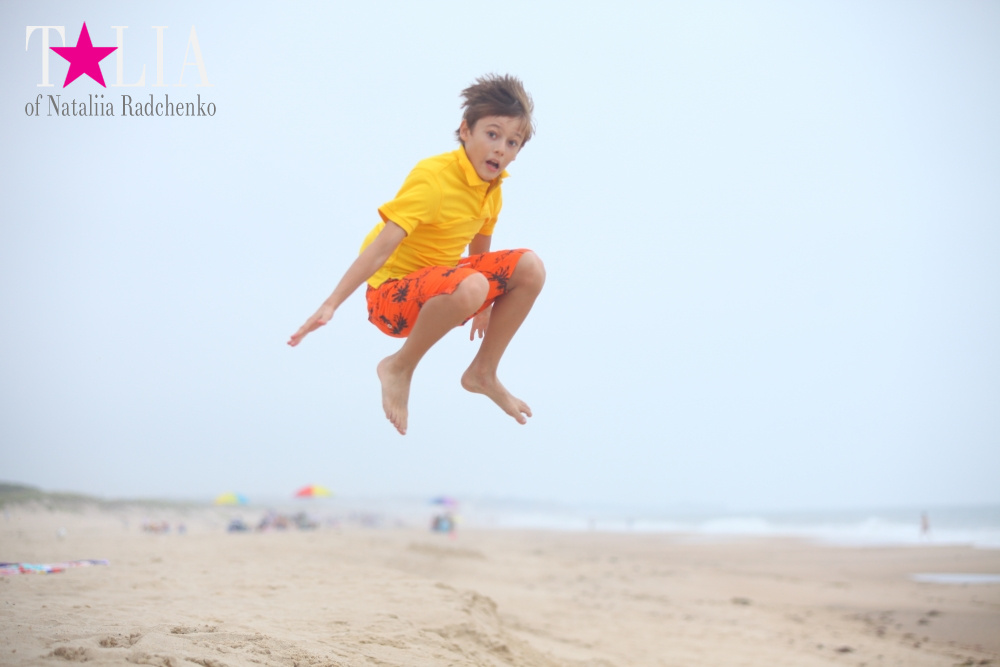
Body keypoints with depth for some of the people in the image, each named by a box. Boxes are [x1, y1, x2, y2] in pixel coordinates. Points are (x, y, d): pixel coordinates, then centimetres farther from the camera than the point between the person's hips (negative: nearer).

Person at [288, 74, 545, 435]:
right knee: (469, 286, -37)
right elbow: (382, 246, -30)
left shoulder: (493, 187, 1)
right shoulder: (432, 178, -23)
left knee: (530, 268, -9)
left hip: (439, 285, 8)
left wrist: (483, 306, 28)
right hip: (391, 294, -8)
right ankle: (399, 367, -13)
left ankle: (483, 372, 5)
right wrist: (331, 305, -35)